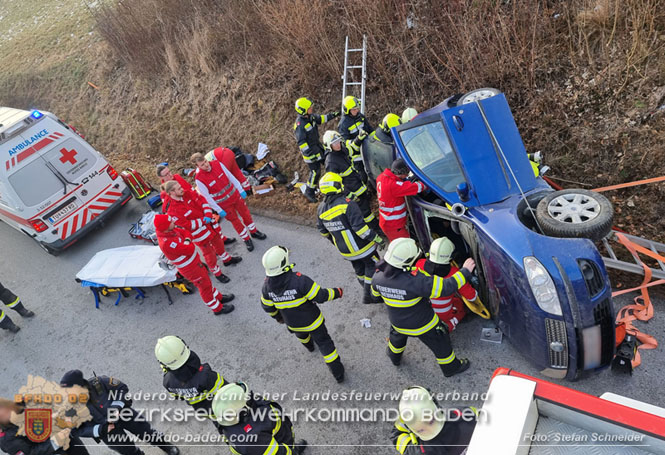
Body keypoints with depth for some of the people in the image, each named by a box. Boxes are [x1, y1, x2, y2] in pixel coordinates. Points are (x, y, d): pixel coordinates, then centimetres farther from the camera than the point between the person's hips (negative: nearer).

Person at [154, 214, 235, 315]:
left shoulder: (169, 230, -11)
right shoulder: (166, 243, -38)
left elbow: (186, 233, 0)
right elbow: (190, 249, -33)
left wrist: (186, 239, -19)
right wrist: (187, 241, -15)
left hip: (194, 260, 8)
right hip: (190, 268, -8)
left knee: (206, 279, 26)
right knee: (204, 286, 11)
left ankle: (218, 297, 49)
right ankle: (217, 308, 33)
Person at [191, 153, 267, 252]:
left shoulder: (217, 164, -14)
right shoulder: (199, 179, -25)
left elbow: (230, 176, -2)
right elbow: (207, 197, -17)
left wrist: (240, 190, 2)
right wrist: (219, 210, -13)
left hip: (235, 195, 4)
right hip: (224, 204, -4)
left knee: (245, 213, 20)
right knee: (235, 220, 12)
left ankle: (254, 232, 45)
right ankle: (246, 239, 35)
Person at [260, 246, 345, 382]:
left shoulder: (267, 285, -20)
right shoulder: (299, 280, -37)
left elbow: (267, 306, -2)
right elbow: (321, 296, -29)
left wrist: (277, 316, 19)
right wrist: (336, 292, -9)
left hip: (293, 324, 5)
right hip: (312, 321, -5)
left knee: (300, 333, 39)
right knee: (324, 343, 16)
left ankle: (309, 345, 70)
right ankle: (338, 372, 28)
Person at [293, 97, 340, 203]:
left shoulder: (311, 116, -2)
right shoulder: (300, 124, -28)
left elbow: (320, 119, 19)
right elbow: (301, 142, -28)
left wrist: (332, 115, 12)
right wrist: (309, 153, -30)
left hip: (317, 145, 9)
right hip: (309, 149, -9)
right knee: (315, 171, -4)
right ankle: (309, 193, 15)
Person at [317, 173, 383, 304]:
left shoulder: (321, 208, -1)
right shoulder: (347, 204, -23)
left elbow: (323, 231, 10)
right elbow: (359, 227, -26)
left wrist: (334, 241, 28)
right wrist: (377, 239, -15)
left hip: (344, 250, 7)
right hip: (360, 246, -7)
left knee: (359, 269, 25)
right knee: (373, 266, 11)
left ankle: (367, 290, 39)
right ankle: (369, 295, 12)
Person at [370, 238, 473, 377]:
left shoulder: (378, 277, -23)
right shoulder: (415, 281, -42)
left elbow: (375, 293, 0)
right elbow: (446, 287, -37)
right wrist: (465, 271, -25)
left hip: (398, 323, 5)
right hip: (423, 325, -4)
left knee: (397, 336, 39)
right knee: (441, 344, 25)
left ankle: (394, 356, 66)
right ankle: (451, 367, 50)